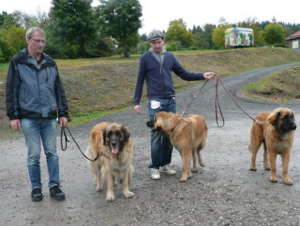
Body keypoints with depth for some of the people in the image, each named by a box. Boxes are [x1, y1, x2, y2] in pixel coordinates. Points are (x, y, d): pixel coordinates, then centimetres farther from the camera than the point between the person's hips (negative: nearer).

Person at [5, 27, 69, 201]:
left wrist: (63, 113, 6)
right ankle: (36, 187, 19)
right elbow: (11, 90, -1)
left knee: (52, 153, 6)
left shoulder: (50, 63, 9)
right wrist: (13, 116, -5)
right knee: (34, 155, 4)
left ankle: (54, 186, 16)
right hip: (29, 118, -2)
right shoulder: (17, 62, 0)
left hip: (50, 117, 3)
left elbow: (59, 89, 11)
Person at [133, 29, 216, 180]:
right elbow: (140, 82, 3)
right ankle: (155, 167, 9)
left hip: (171, 101, 4)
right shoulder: (145, 58, 0)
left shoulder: (170, 57, 11)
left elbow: (184, 74, 13)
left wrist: (202, 76, 1)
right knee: (157, 135, -4)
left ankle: (165, 164, 21)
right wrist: (136, 102, -1)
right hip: (155, 102, -4)